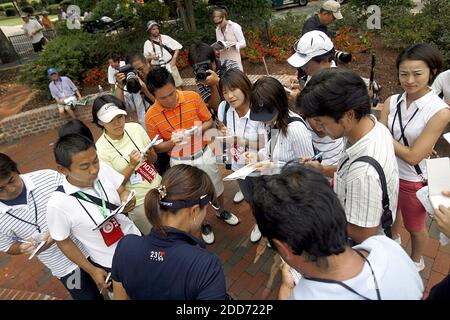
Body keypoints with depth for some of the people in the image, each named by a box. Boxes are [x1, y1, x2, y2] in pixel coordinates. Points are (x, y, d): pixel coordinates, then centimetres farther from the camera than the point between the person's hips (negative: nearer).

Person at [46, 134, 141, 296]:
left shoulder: (103, 169, -21)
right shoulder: (58, 204, -29)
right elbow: (63, 242, -12)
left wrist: (127, 201, -25)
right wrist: (92, 271, -5)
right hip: (109, 265, -4)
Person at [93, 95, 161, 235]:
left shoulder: (135, 128, -6)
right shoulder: (100, 149, -17)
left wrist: (150, 154, -16)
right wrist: (131, 165, -23)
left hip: (158, 188, 4)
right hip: (138, 202, -4)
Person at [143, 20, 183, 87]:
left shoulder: (165, 38, 1)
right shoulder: (147, 43, 4)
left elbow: (177, 47, 2)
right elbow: (145, 58, 8)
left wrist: (174, 58, -9)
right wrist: (151, 57, -14)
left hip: (169, 65, 0)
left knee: (177, 85, 7)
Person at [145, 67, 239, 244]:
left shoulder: (193, 97, -16)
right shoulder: (151, 117, -17)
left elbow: (209, 121, -2)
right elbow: (156, 148, -6)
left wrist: (200, 129, -24)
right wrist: (173, 142, -25)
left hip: (204, 154, 2)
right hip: (180, 162, -1)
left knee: (216, 185, 23)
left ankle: (221, 211, 55)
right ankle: (203, 224, 47)